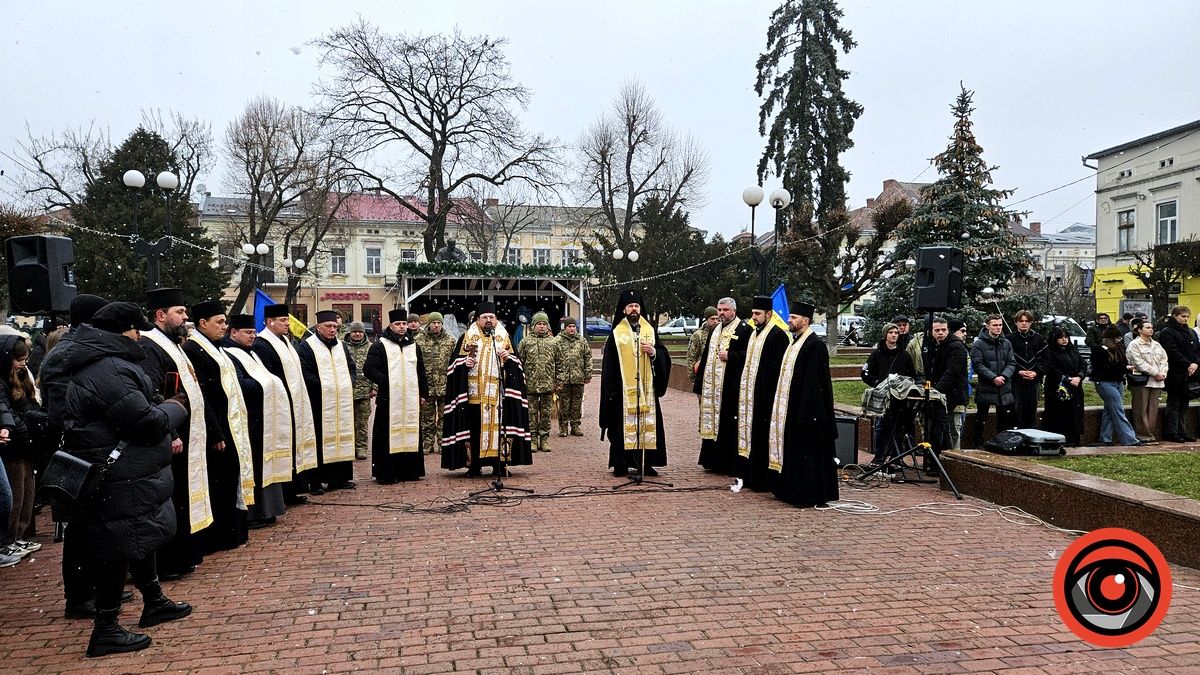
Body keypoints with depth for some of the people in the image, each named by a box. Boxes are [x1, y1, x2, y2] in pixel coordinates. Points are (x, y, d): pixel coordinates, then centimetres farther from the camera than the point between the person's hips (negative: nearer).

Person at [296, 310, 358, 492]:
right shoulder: (306, 346, -5)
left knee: (341, 439, 8)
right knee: (318, 442, -3)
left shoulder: (341, 346, 15)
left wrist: (348, 384, 0)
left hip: (342, 404, 6)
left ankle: (338, 478, 17)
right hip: (319, 404, -6)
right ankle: (315, 482, 2)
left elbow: (352, 367, 17)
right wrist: (324, 387, -14)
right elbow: (305, 374, -12)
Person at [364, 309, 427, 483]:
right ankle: (386, 473, 2)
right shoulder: (380, 346, 0)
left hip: (411, 400, 5)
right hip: (388, 399, -5)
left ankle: (408, 471, 15)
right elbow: (368, 369, -6)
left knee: (411, 434, 6)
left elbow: (421, 372, 20)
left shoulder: (413, 346, 16)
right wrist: (385, 381, -13)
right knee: (388, 435, -4)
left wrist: (423, 393, 14)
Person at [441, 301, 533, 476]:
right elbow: (455, 362, 8)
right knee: (474, 427, -2)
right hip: (474, 393, -1)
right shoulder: (467, 337, 8)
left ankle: (500, 464, 6)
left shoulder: (504, 337, 13)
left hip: (499, 392, 1)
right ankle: (474, 465, 6)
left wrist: (508, 358, -8)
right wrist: (465, 363, -12)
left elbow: (516, 362, 13)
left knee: (498, 425, -2)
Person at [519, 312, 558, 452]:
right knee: (532, 413, 4)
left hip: (548, 385, 2)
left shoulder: (553, 343, 8)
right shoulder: (526, 342, 2)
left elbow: (558, 364, 12)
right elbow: (519, 362, 2)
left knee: (546, 413, 7)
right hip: (531, 385, -2)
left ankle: (544, 439, 15)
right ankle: (533, 439, 12)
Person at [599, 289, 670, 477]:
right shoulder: (616, 333, 4)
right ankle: (620, 464, 4)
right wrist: (611, 389, -7)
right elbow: (608, 364, 0)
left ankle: (645, 463, 8)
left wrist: (654, 352, -10)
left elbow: (664, 355, 11)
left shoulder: (650, 330, 11)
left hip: (646, 387, 3)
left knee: (647, 422, 1)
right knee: (623, 423, -3)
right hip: (623, 388, -2)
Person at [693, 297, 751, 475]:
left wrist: (729, 357, -19)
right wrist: (699, 381, 17)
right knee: (712, 422, 11)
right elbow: (706, 356, 20)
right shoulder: (715, 330, 18)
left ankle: (732, 465, 2)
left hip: (731, 387, -8)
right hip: (712, 386, 8)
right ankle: (714, 462, 20)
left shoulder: (744, 329, -5)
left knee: (730, 426, -5)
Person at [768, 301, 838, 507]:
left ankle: (809, 494, 3)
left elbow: (816, 382, -20)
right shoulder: (794, 343, 14)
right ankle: (791, 490, 22)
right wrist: (782, 408, 18)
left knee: (807, 452, -4)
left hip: (806, 410, -10)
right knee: (792, 449, 14)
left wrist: (807, 411, -24)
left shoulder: (815, 345, -15)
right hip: (791, 409, 10)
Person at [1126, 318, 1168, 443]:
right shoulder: (1134, 345, -4)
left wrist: (1163, 373, -4)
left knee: (1153, 409, 7)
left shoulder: (1157, 345, 18)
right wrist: (1155, 373, -12)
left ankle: (1150, 434, 13)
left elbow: (1164, 360, 14)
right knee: (1141, 410, -4)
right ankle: (1143, 435, 0)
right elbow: (1139, 363, -12)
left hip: (1156, 381, 7)